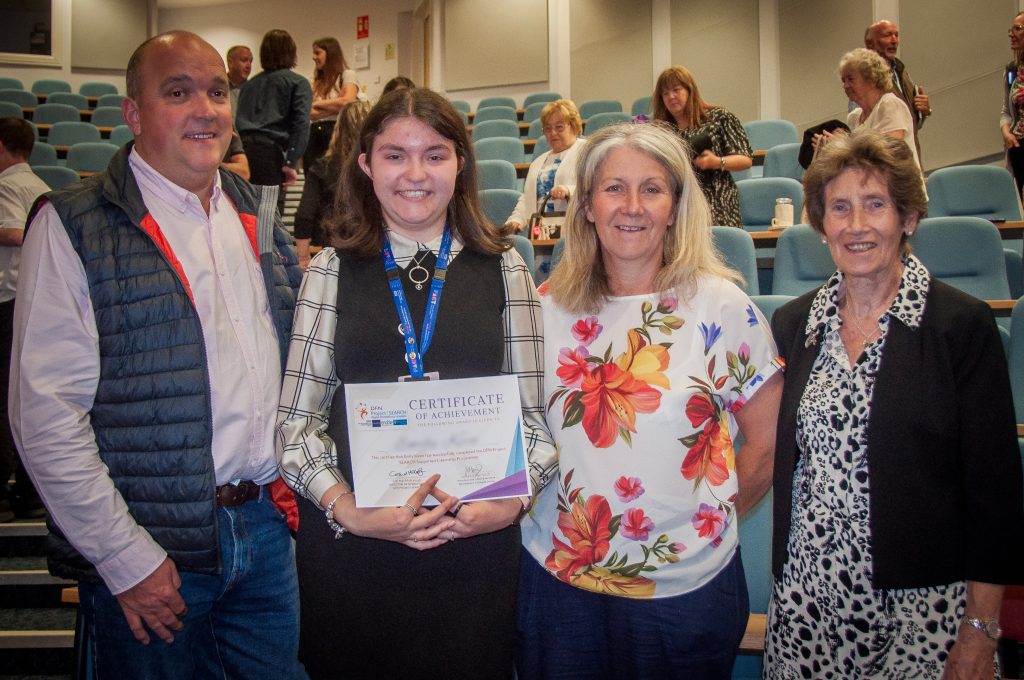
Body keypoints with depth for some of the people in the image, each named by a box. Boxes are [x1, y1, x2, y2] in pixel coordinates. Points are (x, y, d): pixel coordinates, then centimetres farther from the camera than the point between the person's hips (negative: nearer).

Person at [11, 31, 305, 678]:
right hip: (148, 558, -5)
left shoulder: (258, 215, 9)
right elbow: (45, 412, -13)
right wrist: (127, 559, -14)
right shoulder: (73, 226, -8)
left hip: (267, 528, 5)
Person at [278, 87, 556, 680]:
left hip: (477, 545, 1)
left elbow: (533, 410, 4)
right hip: (349, 548, 0)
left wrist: (513, 501, -12)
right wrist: (348, 510, -13)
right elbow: (297, 417, 0)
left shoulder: (503, 269, 3)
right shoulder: (333, 269, 2)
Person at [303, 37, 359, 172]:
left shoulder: (347, 75, 4)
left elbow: (347, 102, -14)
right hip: (314, 133, 5)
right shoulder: (317, 80, 19)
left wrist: (318, 104, -1)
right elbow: (310, 113, 8)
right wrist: (335, 106, -6)